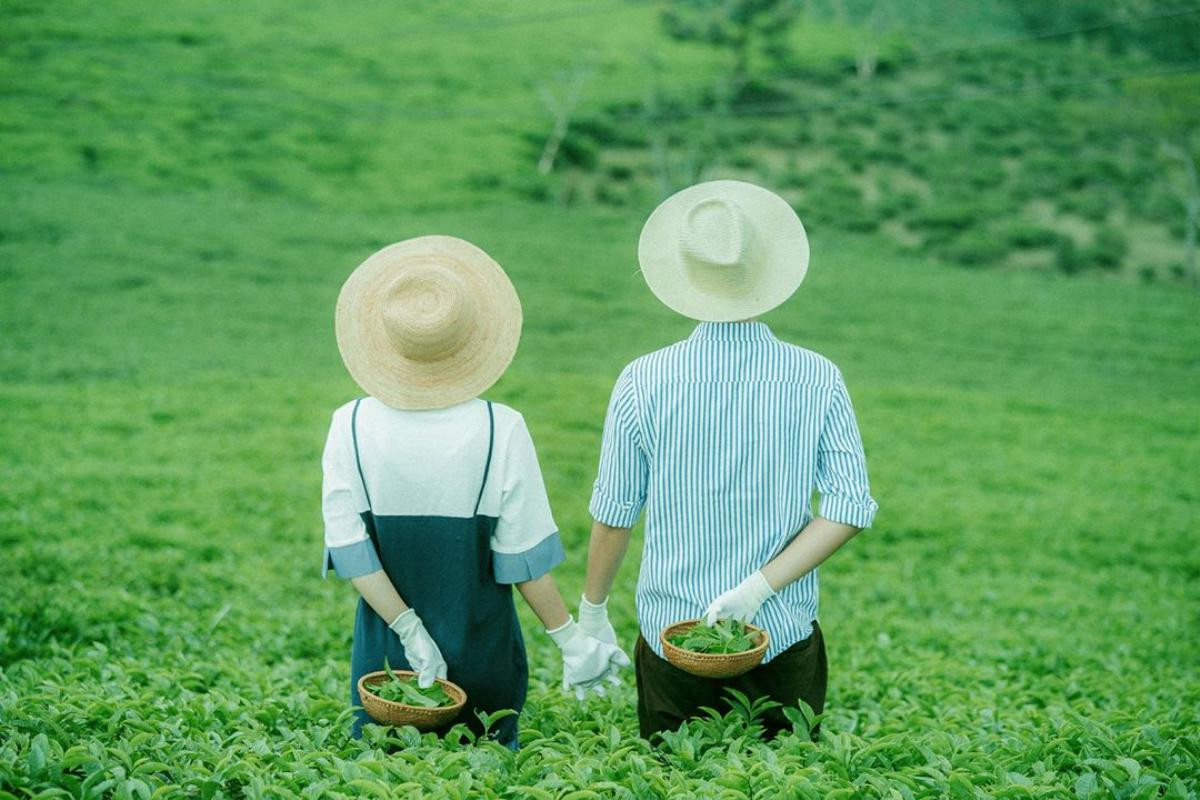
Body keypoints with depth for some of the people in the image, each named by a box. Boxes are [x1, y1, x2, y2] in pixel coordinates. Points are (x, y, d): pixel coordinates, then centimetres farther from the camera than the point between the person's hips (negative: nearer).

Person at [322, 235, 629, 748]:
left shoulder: (351, 427, -8)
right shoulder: (500, 430, -13)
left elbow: (350, 551, -10)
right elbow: (523, 556, -10)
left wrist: (410, 633, -7)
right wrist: (570, 640, 0)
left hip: (386, 658, 1)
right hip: (482, 659, -1)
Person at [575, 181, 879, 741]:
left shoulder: (643, 383, -9)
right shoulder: (818, 380, -6)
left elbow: (614, 515, -3)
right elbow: (850, 507, -11)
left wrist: (592, 610, 11)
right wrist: (760, 587, -13)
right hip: (785, 637, 0)